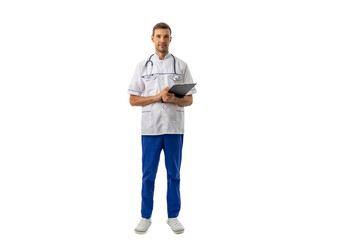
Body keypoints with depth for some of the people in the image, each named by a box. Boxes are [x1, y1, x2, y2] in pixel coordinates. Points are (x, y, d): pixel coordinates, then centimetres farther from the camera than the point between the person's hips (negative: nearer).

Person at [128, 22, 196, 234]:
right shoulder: (143, 66, 6)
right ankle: (146, 217, 20)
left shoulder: (181, 66, 6)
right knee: (148, 175, 6)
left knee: (174, 174, 8)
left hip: (175, 128, 0)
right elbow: (133, 100, 2)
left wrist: (174, 99, -16)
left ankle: (173, 216, 22)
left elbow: (189, 100, 5)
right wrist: (158, 97, -12)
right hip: (150, 128, 0)